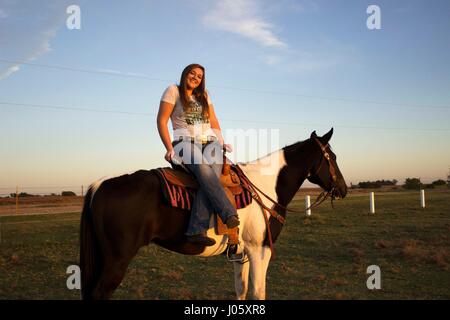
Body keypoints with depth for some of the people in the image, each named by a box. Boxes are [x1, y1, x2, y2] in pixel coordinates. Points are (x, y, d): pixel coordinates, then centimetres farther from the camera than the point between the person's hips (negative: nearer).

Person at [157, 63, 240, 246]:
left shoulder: (204, 95, 24)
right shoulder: (173, 91, 8)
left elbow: (214, 122, 24)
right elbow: (161, 121, 0)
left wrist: (221, 142, 10)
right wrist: (169, 148, -9)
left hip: (209, 142, 4)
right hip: (185, 142, -4)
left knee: (213, 173, -28)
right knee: (204, 170, -36)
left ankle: (197, 230, -36)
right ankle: (229, 214, -40)